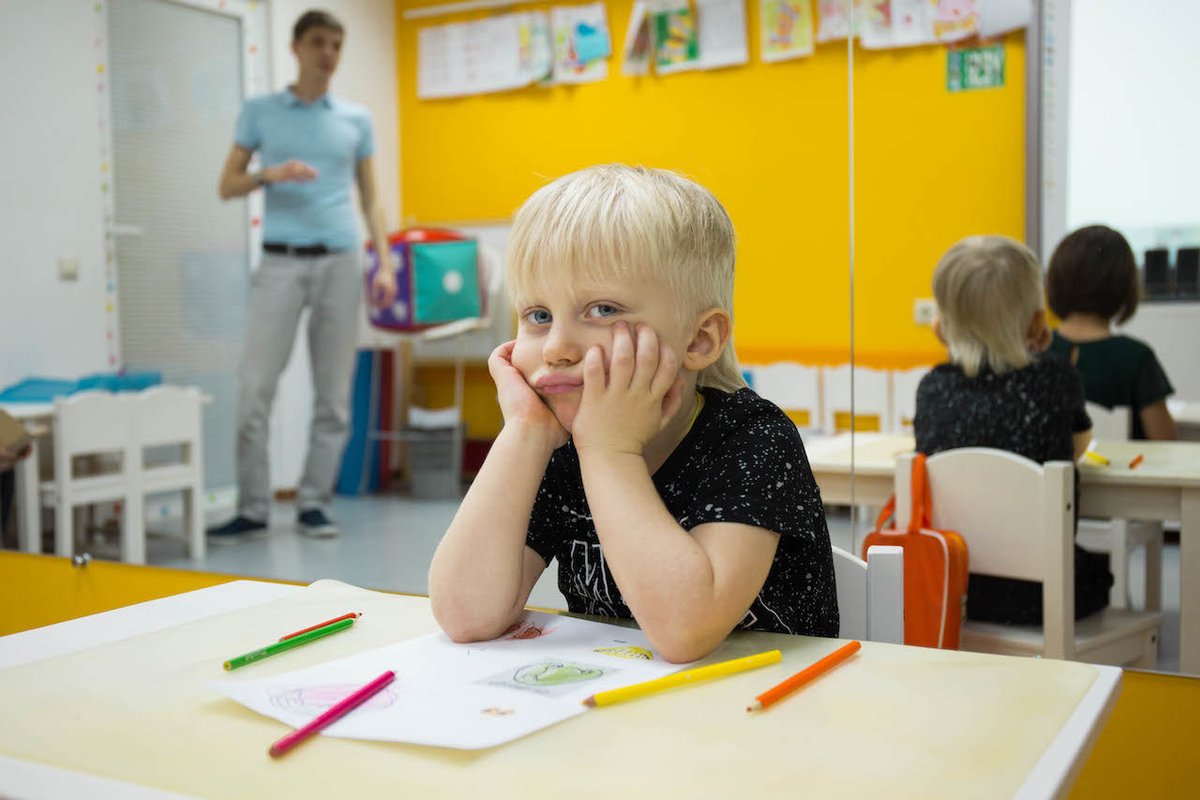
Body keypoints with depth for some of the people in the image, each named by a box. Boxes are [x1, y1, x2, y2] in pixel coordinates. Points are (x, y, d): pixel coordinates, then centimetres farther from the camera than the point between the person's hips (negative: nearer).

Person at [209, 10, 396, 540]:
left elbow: (370, 198, 14)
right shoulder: (260, 112, 8)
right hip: (281, 261, -1)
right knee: (255, 388, -6)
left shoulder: (357, 120, 12)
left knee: (333, 395, 2)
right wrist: (270, 174, -12)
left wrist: (386, 264, 2)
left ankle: (313, 504, 12)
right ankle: (253, 508, 4)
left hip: (340, 262, 2)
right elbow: (227, 186, 8)